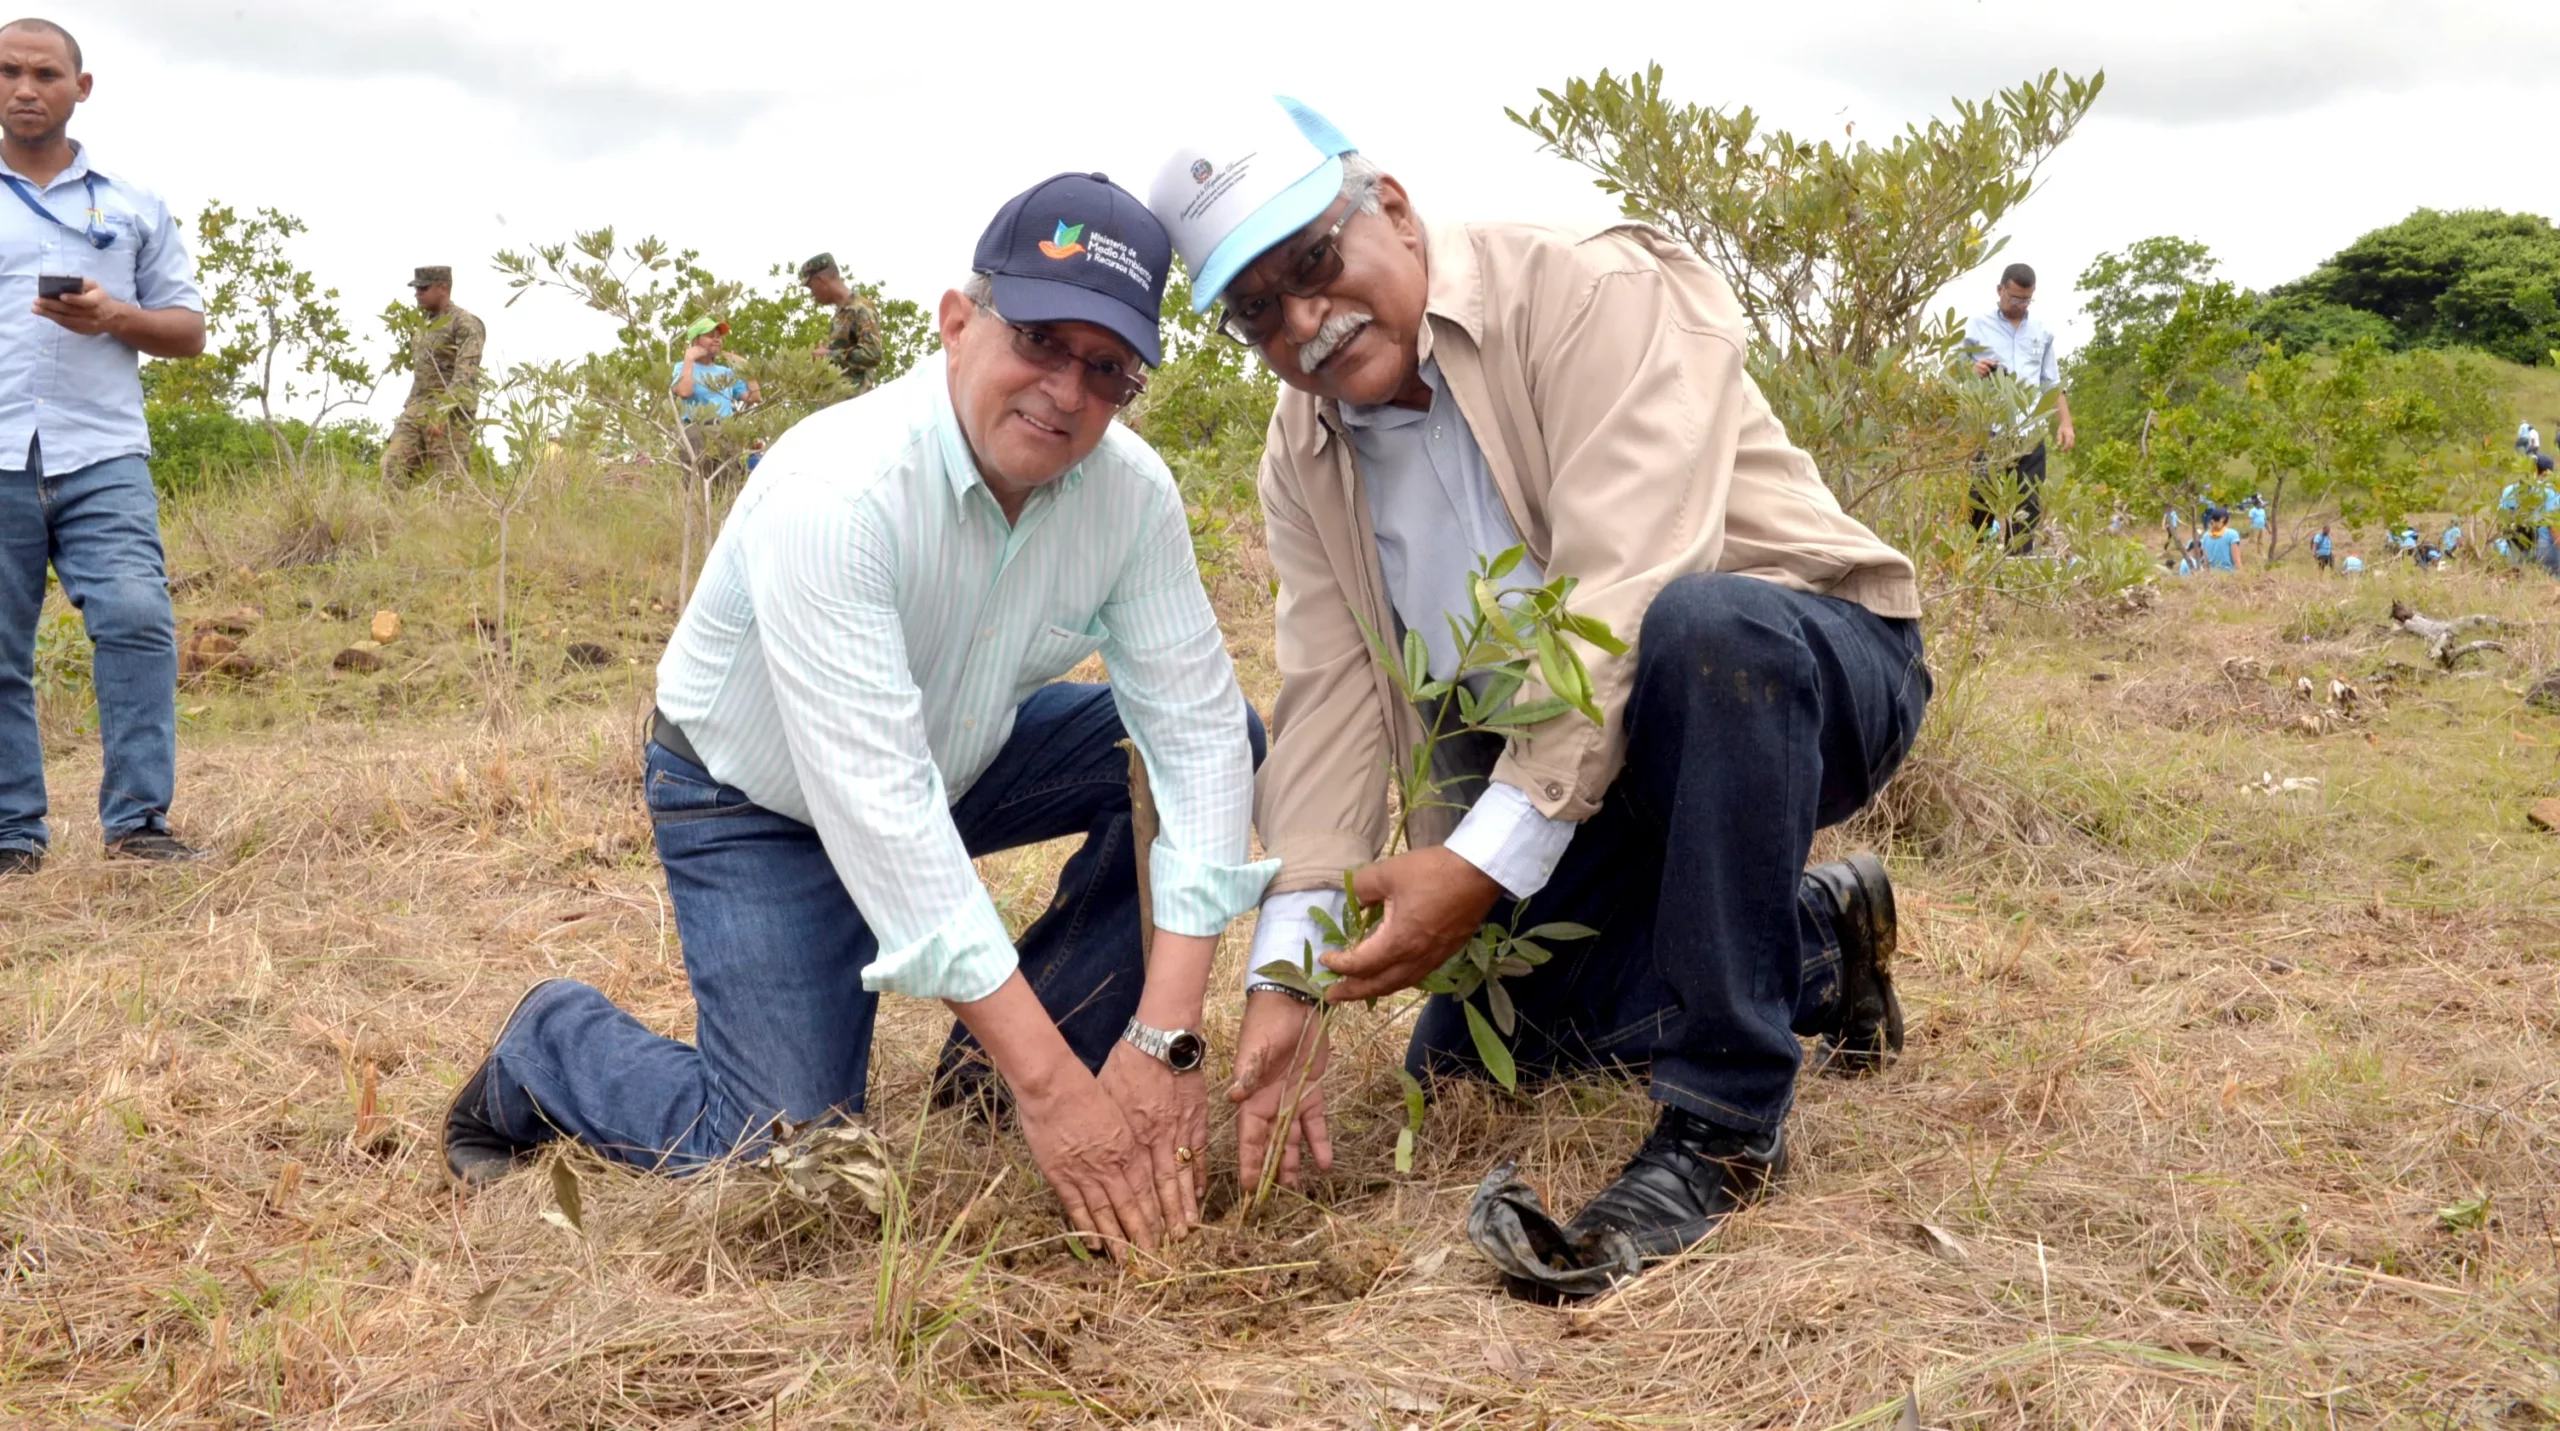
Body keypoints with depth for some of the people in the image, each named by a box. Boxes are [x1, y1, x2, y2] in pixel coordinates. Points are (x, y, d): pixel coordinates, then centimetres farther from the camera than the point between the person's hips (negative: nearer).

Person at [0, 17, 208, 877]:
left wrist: (112, 316, -5)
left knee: (136, 615, -17)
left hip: (101, 457, 0)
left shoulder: (132, 206, 16)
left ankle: (137, 821, -12)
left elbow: (188, 330, 15)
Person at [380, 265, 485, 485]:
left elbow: (465, 375, -18)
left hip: (448, 414, -8)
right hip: (415, 410, 8)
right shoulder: (425, 324, 20)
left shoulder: (465, 324, -7)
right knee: (393, 467, -6)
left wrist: (444, 413, -28)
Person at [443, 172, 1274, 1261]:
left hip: (960, 758, 6)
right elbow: (875, 802, -40)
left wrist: (1165, 1039, -31)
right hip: (756, 801, -5)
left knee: (1226, 737, -13)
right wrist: (1046, 1083, -42)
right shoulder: (835, 492, -35)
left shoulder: (1131, 492, -19)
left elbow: (1196, 728, -20)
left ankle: (990, 1066, -2)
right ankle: (549, 1047, 17)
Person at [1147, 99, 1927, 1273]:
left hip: (1800, 668, -7)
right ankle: (1819, 944, 19)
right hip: (1559, 771, 7)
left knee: (1705, 627, -40)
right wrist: (1285, 974, -20)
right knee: (1457, 1062, 2)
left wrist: (1487, 861, -38)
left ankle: (1724, 1122, -28)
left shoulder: (1595, 295, -21)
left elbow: (1620, 598, -32)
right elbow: (1329, 704, -8)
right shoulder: (1302, 458, 1)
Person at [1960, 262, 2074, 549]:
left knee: (2028, 507, 3)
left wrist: (2064, 422, 6)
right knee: (1981, 504, -4)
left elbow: (2052, 384, 17)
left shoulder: (2042, 331, 14)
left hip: (2031, 431, 3)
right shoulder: (1977, 328, 4)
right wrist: (1972, 372, -17)